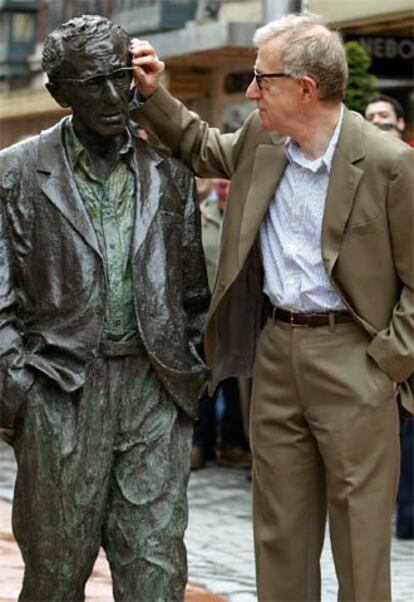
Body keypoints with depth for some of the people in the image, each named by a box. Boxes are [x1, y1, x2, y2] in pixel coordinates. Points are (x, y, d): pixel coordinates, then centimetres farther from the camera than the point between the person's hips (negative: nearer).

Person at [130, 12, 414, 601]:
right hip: (275, 350, 6)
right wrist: (152, 96, 12)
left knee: (360, 532, 1)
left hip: (352, 357, -6)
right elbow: (204, 147, 26)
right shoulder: (260, 139, 4)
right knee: (280, 530, 12)